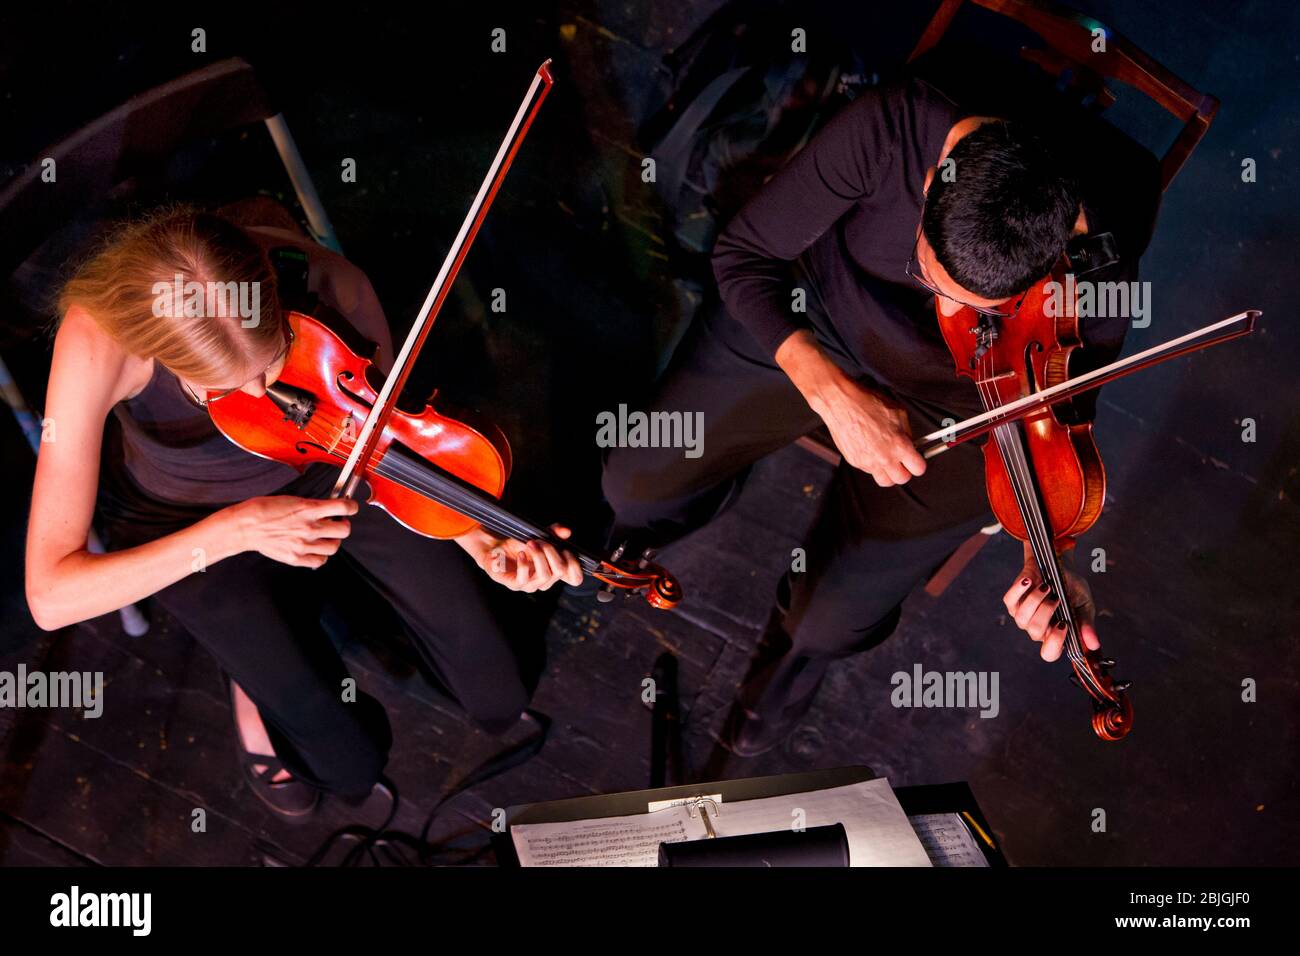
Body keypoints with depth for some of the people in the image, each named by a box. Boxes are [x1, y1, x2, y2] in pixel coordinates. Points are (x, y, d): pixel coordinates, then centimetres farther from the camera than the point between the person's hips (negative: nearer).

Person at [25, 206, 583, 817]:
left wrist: (481, 541, -30)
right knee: (353, 760, -7)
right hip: (185, 516, -2)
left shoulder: (331, 287, -32)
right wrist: (238, 530, -42)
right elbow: (50, 596, -35)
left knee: (495, 697, 2)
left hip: (320, 465, 2)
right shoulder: (98, 338, -38)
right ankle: (260, 685, 26)